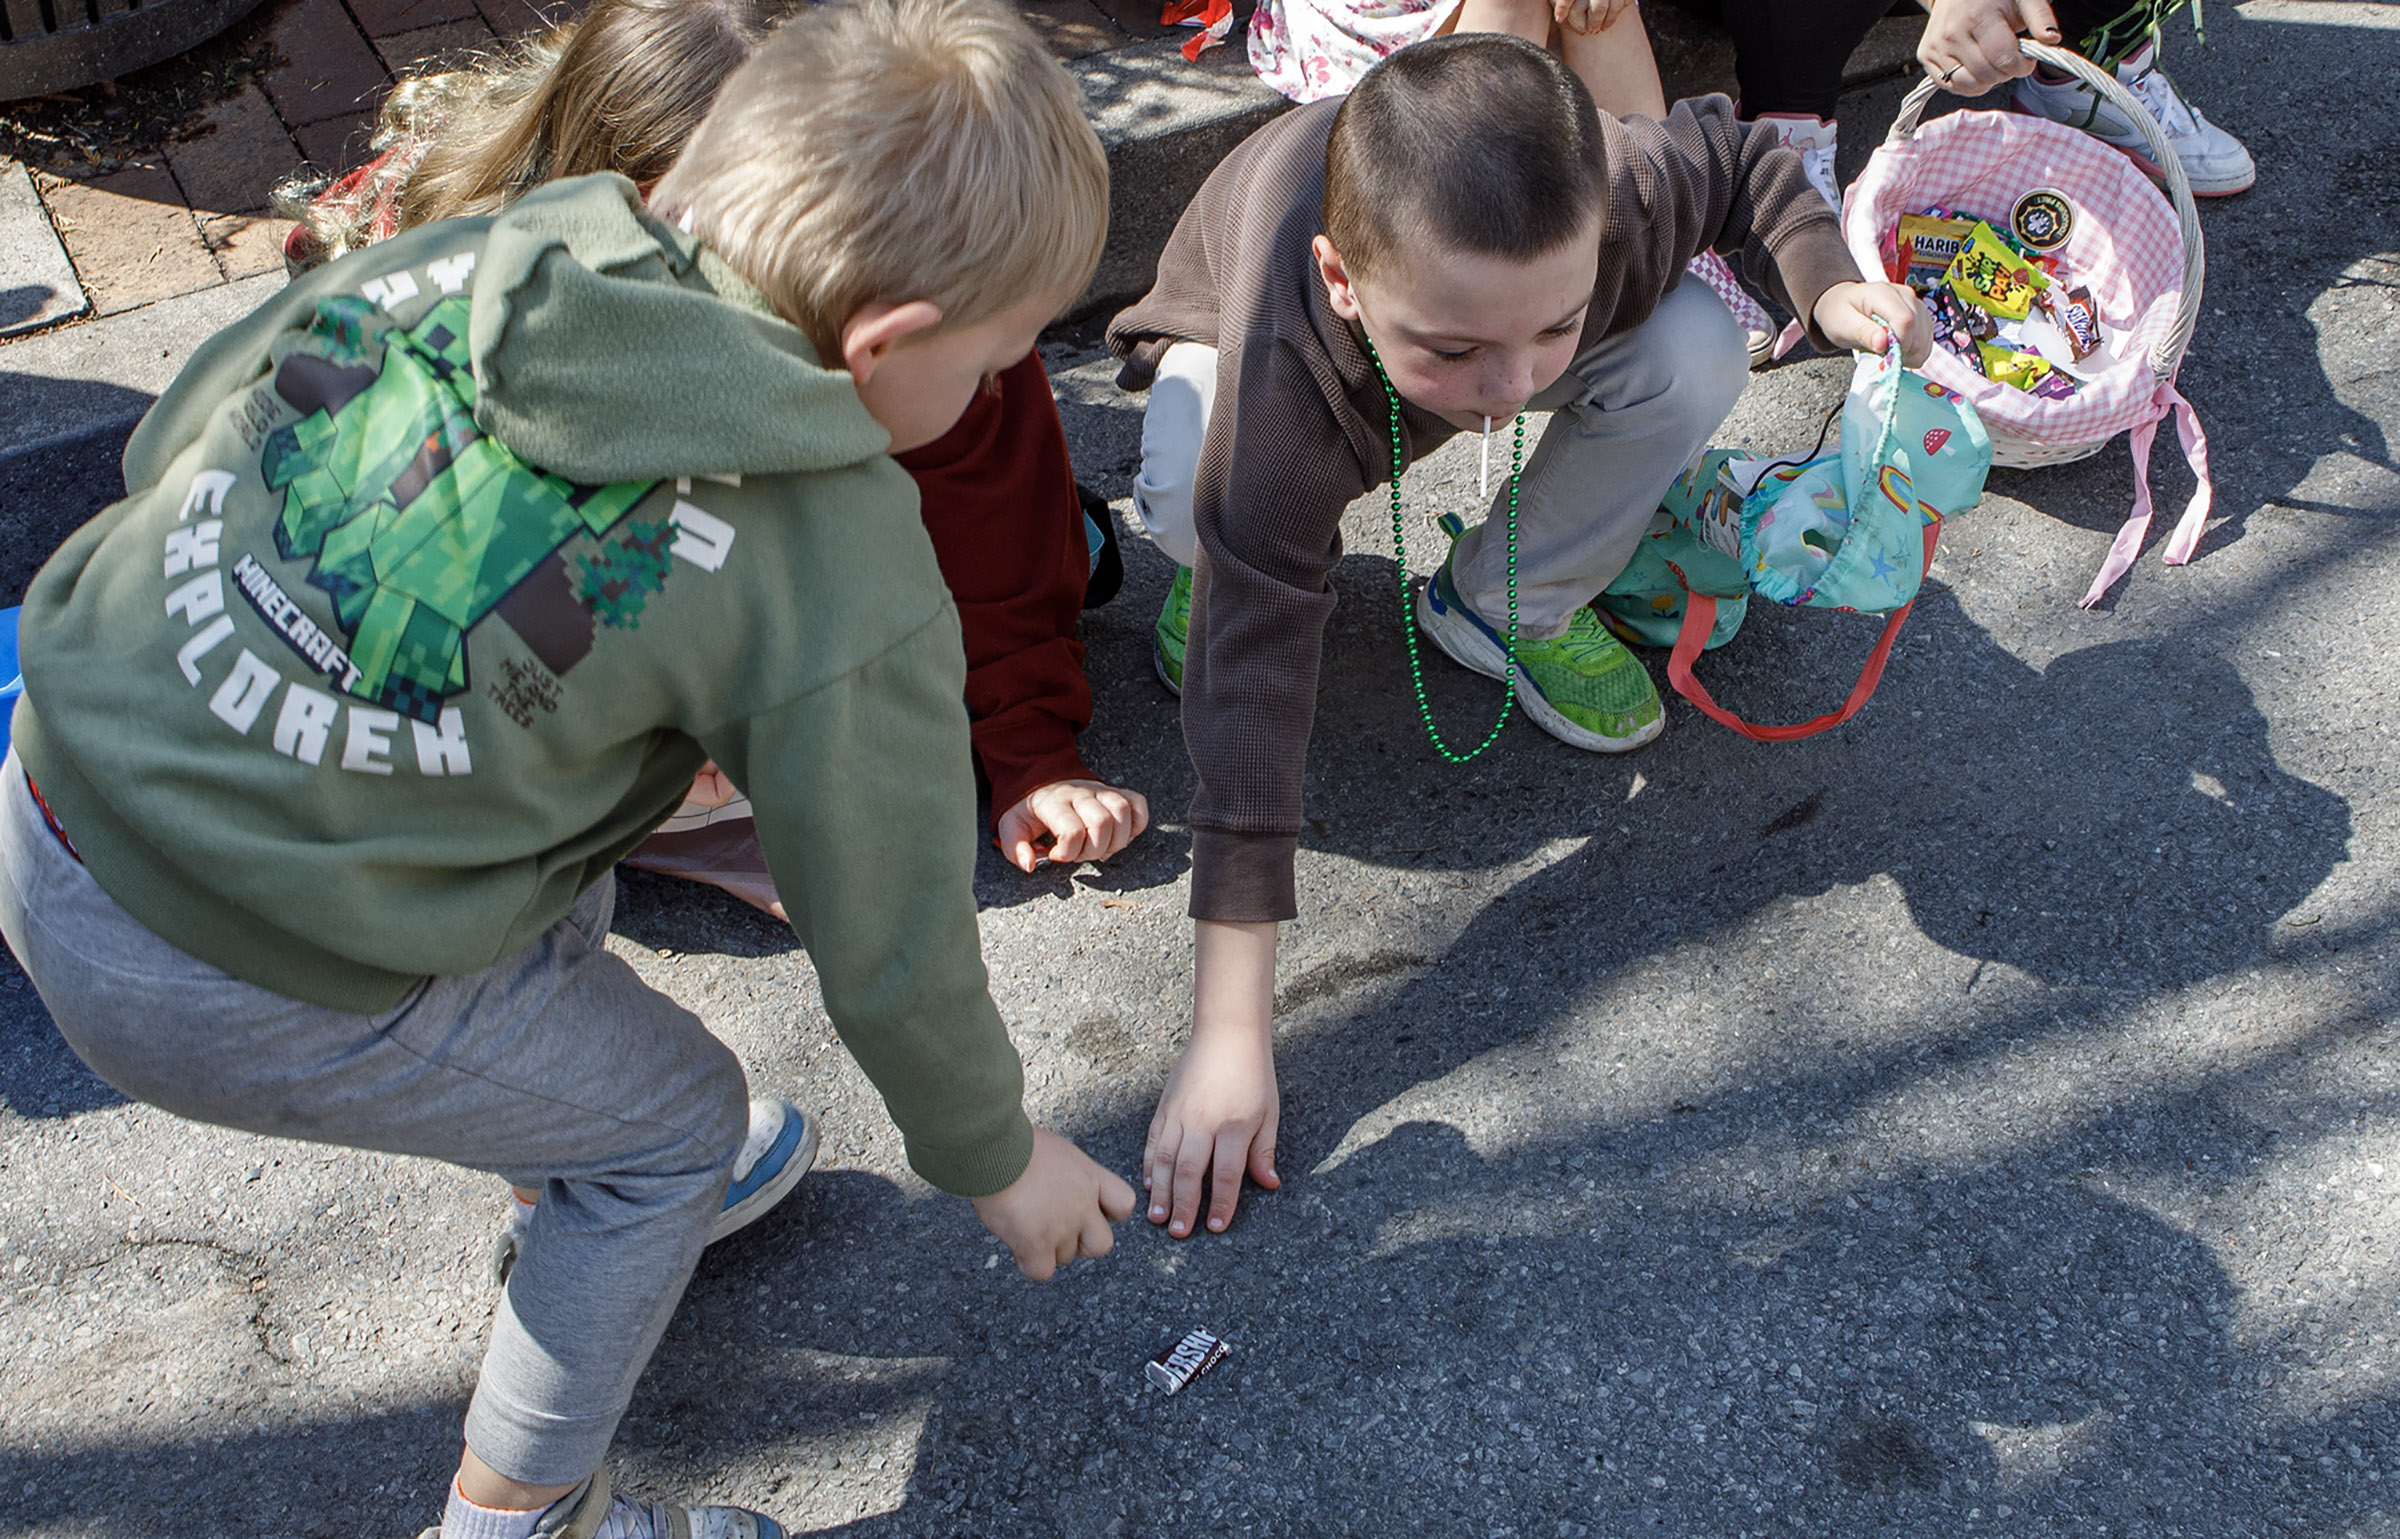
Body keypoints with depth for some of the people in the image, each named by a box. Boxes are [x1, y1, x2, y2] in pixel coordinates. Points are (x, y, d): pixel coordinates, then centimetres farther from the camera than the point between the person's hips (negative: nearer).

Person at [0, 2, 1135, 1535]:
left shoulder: (483, 248, -3)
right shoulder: (843, 576, -20)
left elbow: (170, 442, 9)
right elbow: (892, 944, -9)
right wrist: (998, 1158, 10)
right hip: (249, 991, -7)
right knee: (676, 1116, 15)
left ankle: (593, 1187, 50)